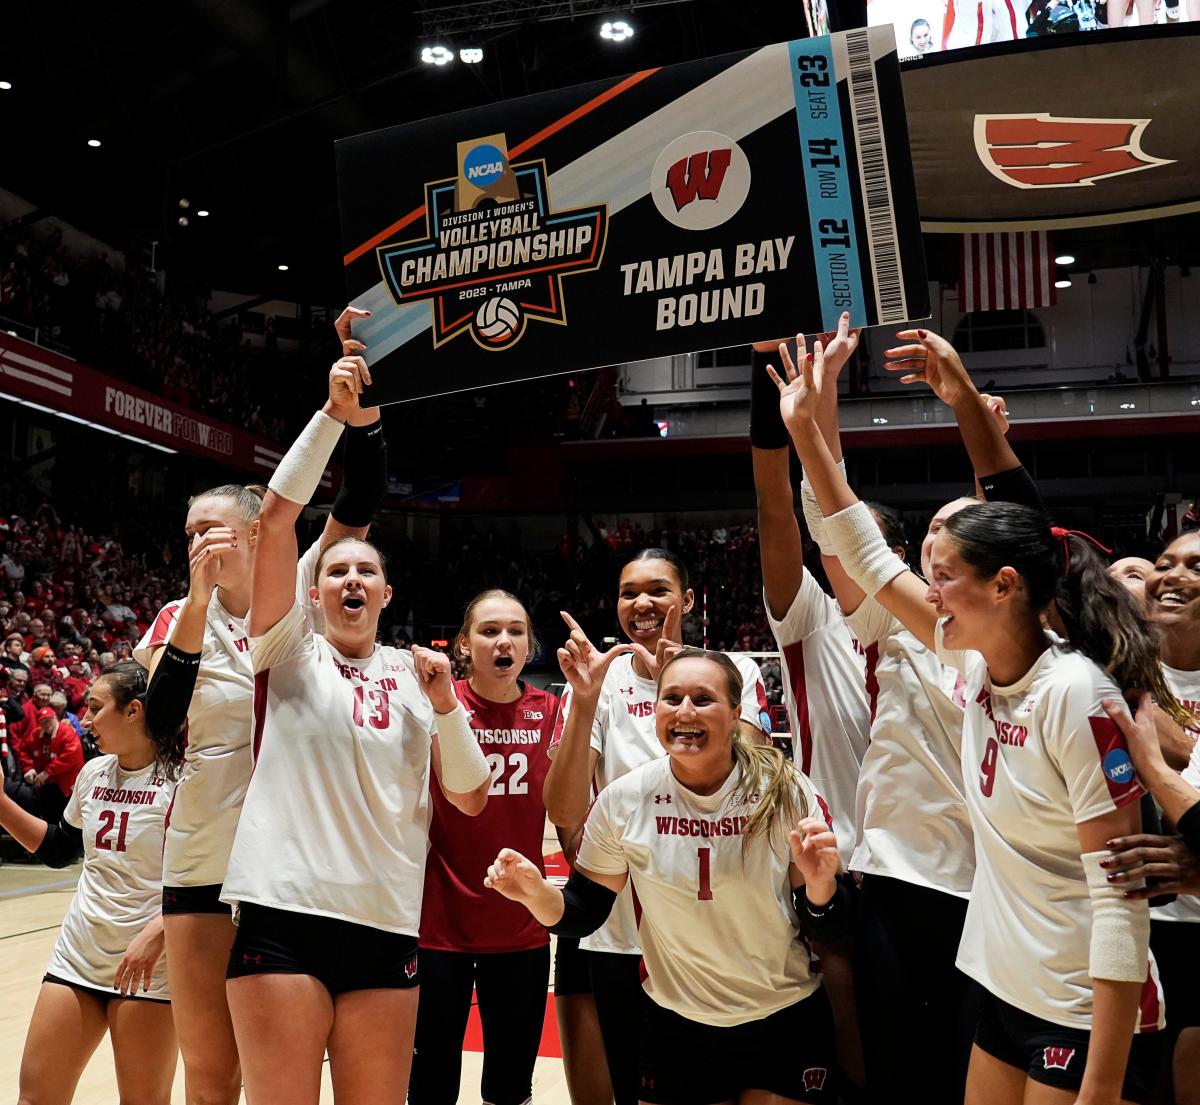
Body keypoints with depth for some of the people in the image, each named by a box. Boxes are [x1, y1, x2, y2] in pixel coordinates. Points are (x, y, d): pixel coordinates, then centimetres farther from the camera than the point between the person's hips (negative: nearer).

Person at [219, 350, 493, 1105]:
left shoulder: (415, 673, 13)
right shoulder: (291, 652, 6)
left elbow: (472, 799, 9)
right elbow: (277, 515, -7)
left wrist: (444, 703, -5)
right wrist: (335, 415, -12)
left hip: (387, 924, 3)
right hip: (283, 912, -3)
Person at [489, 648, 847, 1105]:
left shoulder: (786, 792, -14)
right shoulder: (623, 799, -11)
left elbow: (822, 929, -7)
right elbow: (583, 913, -4)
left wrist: (820, 884, -29)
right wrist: (537, 894, -24)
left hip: (787, 1026, 0)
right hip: (673, 1029, 1)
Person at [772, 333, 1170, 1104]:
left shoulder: (1075, 694, -22)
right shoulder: (977, 664, -1)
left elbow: (1119, 897, -22)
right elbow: (870, 560, 8)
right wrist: (806, 431, 7)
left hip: (1088, 1017, -8)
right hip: (1010, 993, 8)